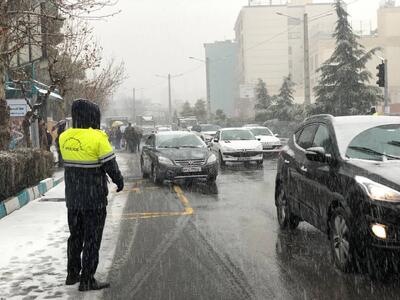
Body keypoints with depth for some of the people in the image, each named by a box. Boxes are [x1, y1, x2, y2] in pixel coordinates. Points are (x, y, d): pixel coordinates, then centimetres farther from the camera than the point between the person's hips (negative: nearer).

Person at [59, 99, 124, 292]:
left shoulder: (65, 137, -1)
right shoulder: (98, 138, -18)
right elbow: (110, 165, -12)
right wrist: (119, 181, 5)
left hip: (72, 197, 6)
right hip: (94, 198, -6)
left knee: (76, 236, 20)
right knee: (92, 239, 4)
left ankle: (72, 274, 30)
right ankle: (87, 280, 8)